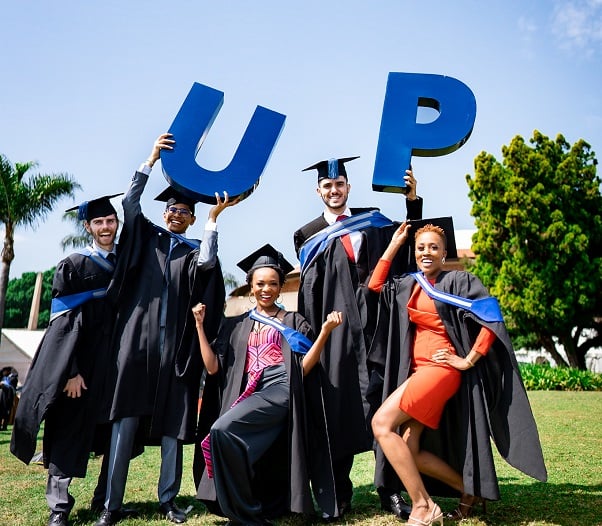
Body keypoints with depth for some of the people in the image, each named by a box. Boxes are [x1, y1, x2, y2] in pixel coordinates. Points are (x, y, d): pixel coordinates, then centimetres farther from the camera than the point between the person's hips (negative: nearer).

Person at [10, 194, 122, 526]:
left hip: (117, 359, 4)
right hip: (81, 362, -4)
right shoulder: (73, 266, -1)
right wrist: (70, 372, -14)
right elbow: (62, 322, -6)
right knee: (69, 432, 0)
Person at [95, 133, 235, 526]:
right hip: (138, 337, 0)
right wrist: (151, 160, -4)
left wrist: (214, 218, -5)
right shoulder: (146, 237, 16)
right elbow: (130, 203, 1)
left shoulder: (195, 250, 14)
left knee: (172, 422, 3)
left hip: (177, 343, 1)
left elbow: (208, 263, -9)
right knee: (126, 420, -4)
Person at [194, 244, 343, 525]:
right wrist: (200, 325, 9)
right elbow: (213, 366, 11)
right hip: (248, 395, 4)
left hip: (279, 392, -4)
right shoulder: (235, 326, 21)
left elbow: (304, 366, 2)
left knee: (222, 430, -27)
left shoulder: (294, 321, 14)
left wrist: (325, 330, -9)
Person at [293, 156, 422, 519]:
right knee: (338, 407, 3)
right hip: (336, 329, 0)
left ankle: (389, 489, 6)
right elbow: (310, 292, 6)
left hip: (374, 323, 1)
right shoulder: (309, 236, 12)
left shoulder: (373, 220, 16)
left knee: (381, 401, -3)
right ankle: (340, 493, 14)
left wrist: (413, 200, 2)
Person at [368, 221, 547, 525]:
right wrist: (394, 245, 18)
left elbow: (493, 319, -11)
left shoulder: (458, 281, -4)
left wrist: (468, 360, -13)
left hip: (441, 369, -7)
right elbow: (375, 286, 22)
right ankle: (469, 490, 20)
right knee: (408, 450, 1)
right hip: (417, 371, 7)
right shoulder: (409, 284, 15)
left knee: (382, 423, -21)